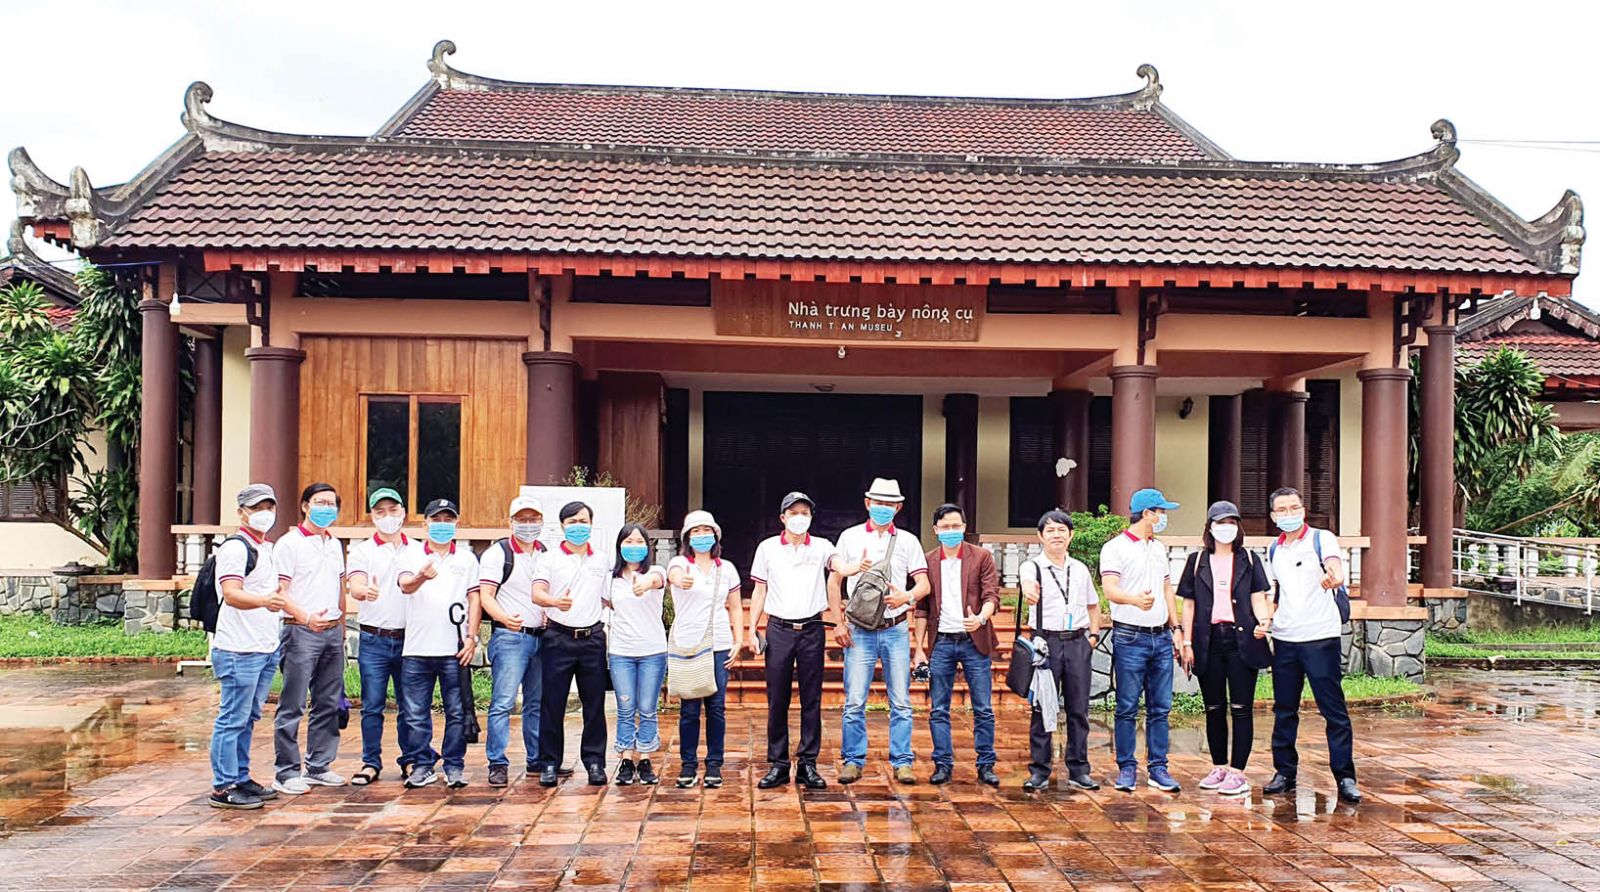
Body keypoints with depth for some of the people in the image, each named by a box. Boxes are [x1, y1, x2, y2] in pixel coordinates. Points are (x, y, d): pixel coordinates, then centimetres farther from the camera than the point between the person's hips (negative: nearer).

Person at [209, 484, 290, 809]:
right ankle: (223, 788, 1)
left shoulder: (267, 549, 18)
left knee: (248, 718, 15)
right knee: (232, 719, -4)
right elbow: (231, 594, -25)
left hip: (266, 648, 9)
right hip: (239, 650, -9)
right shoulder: (235, 548, -11)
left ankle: (240, 779, 23)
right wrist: (264, 601, -41)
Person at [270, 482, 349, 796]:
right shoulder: (289, 543, -4)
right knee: (293, 706, -3)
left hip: (332, 631, 7)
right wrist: (305, 617, -25)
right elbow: (280, 591, -11)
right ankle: (287, 773, 3)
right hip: (301, 632, -7)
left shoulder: (335, 544, 17)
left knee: (328, 704, 10)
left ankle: (318, 767, 19)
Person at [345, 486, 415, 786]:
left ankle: (410, 760, 18)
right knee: (372, 705, 1)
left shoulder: (418, 550, 10)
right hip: (374, 639, -1)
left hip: (410, 638, 2)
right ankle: (371, 762, 12)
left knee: (409, 705, 7)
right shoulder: (362, 550, 3)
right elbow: (355, 586, -13)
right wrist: (364, 591, -37)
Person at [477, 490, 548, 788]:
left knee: (539, 703, 12)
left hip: (542, 637, 6)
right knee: (503, 703, -9)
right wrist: (505, 618, -27)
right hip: (510, 637, -6)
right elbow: (485, 597, -10)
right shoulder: (497, 553, -3)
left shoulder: (547, 555, 14)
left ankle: (538, 759, 21)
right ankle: (498, 764, -3)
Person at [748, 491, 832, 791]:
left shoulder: (822, 547, 5)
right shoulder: (767, 548, 7)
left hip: (812, 630, 0)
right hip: (779, 629, 0)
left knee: (812, 699, 3)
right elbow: (759, 591, 10)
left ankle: (808, 763, 11)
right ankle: (778, 764, 10)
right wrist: (752, 628, 4)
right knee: (777, 700, 2)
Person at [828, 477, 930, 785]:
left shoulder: (907, 541, 9)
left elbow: (924, 584, 5)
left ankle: (902, 762, 10)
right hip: (860, 631, -1)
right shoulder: (850, 537, 7)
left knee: (901, 701, 2)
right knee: (854, 701, -2)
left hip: (896, 630, 1)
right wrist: (838, 623, 1)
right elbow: (834, 581, 8)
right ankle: (853, 760, 8)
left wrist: (906, 596, -17)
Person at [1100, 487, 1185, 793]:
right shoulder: (1115, 548, -7)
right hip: (1130, 638, -6)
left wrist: (1175, 627, 14)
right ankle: (1126, 768, 7)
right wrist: (1135, 599, -40)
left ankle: (1158, 768, 14)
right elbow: (1110, 589, -19)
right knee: (1127, 708, -1)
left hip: (1161, 638, 6)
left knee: (1160, 708, 7)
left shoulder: (1159, 548, 17)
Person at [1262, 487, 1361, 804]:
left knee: (1334, 710, -2)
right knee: (1284, 710, 9)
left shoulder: (1321, 538, -3)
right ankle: (1285, 772, 19)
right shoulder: (1274, 550, 13)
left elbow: (1335, 569, -22)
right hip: (1284, 638, 5)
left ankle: (1345, 777, 4)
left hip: (1320, 637, -5)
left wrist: (1334, 578, -46)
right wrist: (1267, 620, 4)